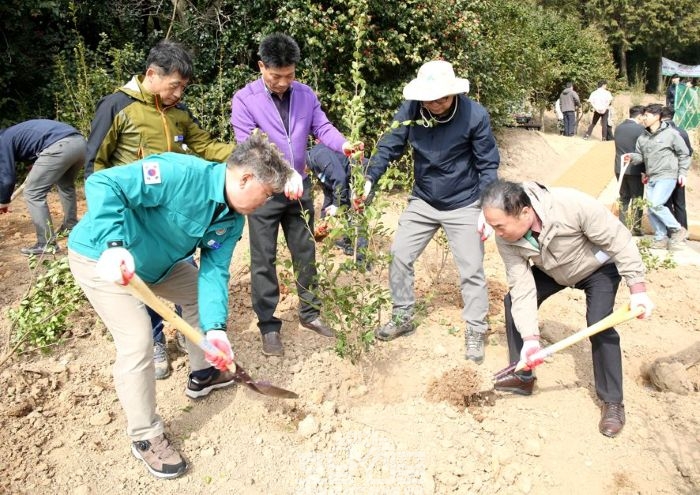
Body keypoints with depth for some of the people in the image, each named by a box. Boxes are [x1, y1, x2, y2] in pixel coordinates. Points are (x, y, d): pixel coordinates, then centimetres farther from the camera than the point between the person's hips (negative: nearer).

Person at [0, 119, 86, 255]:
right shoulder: (16, 132, 37)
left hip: (60, 146, -9)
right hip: (79, 141, 9)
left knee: (33, 193, 2)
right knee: (66, 185, 33)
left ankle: (47, 244, 2)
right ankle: (70, 227, 43)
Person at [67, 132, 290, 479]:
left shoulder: (232, 221, -6)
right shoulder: (182, 174, -32)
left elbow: (214, 271, -10)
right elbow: (102, 184, -34)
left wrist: (215, 328, -24)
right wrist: (114, 245, -46)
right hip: (101, 257, -9)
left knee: (200, 292, 16)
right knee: (138, 343, -13)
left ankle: (202, 374, 38)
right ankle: (145, 437, 7)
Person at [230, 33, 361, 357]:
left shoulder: (306, 95, 2)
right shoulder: (244, 99, -12)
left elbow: (322, 127, -5)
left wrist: (343, 144, -28)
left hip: (300, 187, 4)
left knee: (306, 253, 14)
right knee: (264, 261, 4)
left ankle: (309, 312, 31)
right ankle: (268, 326, 16)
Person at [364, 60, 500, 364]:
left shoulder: (474, 115, -21)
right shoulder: (409, 110, -14)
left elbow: (488, 165, -13)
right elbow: (388, 147, -9)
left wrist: (486, 210, -17)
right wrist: (369, 180, -27)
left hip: (463, 206, -3)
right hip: (422, 202, 4)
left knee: (471, 270, 2)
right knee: (400, 256, 7)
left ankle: (475, 332, 20)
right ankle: (403, 317, 27)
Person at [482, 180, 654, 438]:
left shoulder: (573, 204, -43)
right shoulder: (506, 238, -29)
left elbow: (618, 240, -30)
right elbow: (522, 287, -26)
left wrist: (638, 289, -29)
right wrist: (530, 337, -31)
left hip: (599, 266, -4)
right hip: (552, 271, 5)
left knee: (599, 327, -19)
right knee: (513, 301, -6)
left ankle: (613, 402, -1)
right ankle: (523, 377, 10)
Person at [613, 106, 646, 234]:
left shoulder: (619, 127, 5)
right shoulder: (640, 129, -14)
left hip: (619, 168, 6)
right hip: (635, 169, -6)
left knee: (624, 198, 15)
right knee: (637, 200, 5)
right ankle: (636, 228, 7)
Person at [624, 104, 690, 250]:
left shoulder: (670, 133, -7)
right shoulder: (643, 137, 9)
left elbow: (684, 154, 0)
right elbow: (640, 155, 13)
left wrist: (682, 173, -3)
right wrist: (631, 157, -9)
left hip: (667, 176, -7)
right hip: (651, 178, 7)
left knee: (655, 204, -21)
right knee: (651, 210, 6)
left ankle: (678, 230, -2)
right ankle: (661, 239, 20)